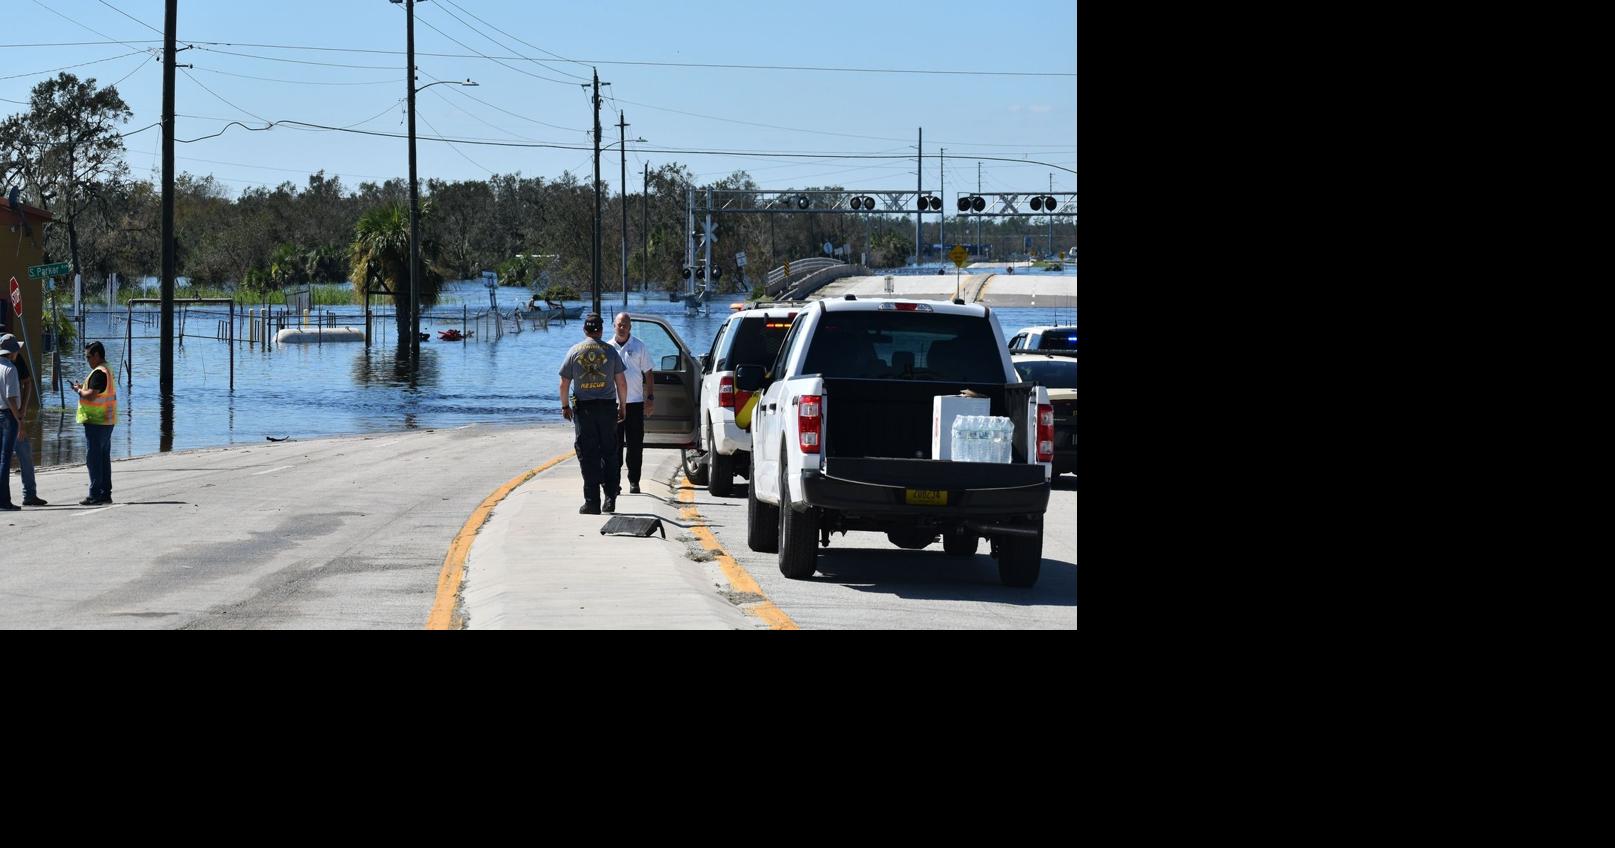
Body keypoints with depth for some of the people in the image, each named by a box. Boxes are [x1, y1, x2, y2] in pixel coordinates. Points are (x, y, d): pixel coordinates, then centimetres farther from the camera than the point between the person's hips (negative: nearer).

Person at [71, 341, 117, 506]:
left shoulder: (98, 373, -16)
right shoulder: (107, 371, 17)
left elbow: (91, 395, -24)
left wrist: (79, 390, -6)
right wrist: (82, 388, 10)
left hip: (96, 422, -10)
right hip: (107, 422, 10)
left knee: (93, 458, -7)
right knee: (104, 457, 13)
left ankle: (95, 495, -7)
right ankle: (106, 493, 17)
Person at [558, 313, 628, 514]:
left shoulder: (575, 351, 1)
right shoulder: (610, 351, 1)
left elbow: (564, 384, 1)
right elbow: (621, 383, 1)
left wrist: (565, 406, 14)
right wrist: (623, 406, 11)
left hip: (583, 408, 0)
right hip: (607, 407, 1)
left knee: (588, 456, 1)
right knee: (609, 453, 10)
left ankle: (592, 503, -1)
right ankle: (610, 498, 4)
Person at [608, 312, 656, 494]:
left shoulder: (639, 347, 5)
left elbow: (647, 373, 7)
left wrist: (650, 397, 0)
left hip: (635, 402, -1)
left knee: (635, 444, 0)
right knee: (614, 444, 0)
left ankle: (634, 481, 5)